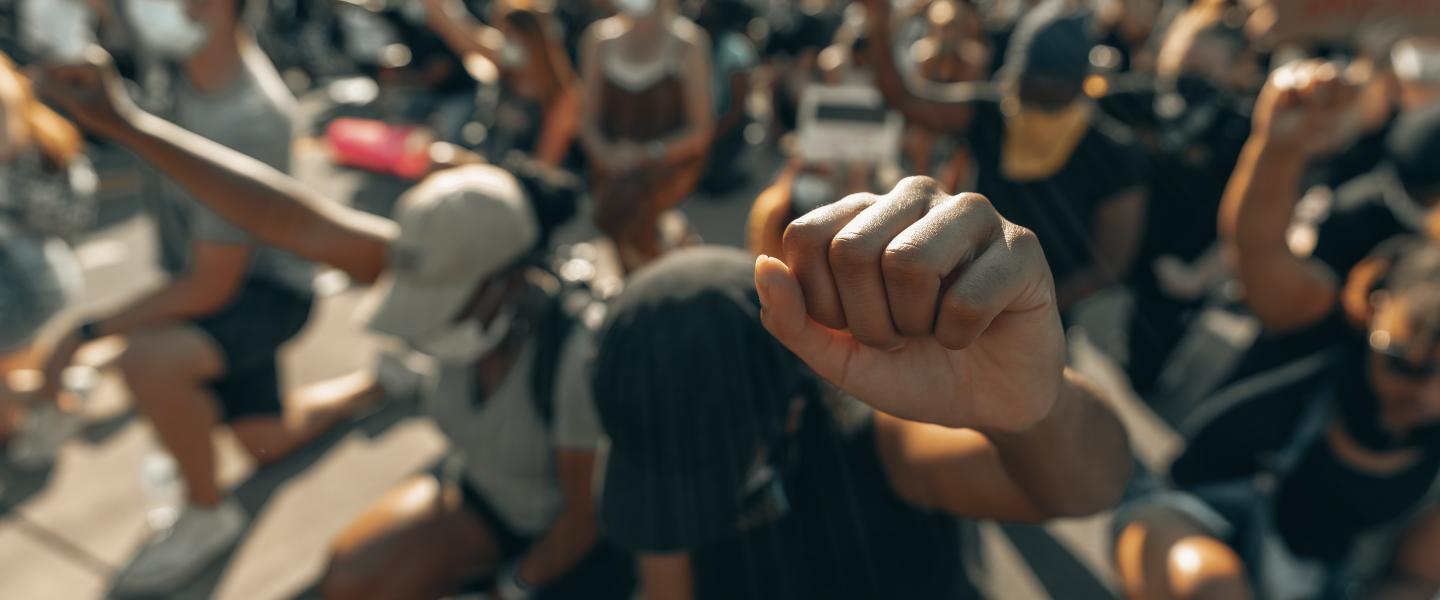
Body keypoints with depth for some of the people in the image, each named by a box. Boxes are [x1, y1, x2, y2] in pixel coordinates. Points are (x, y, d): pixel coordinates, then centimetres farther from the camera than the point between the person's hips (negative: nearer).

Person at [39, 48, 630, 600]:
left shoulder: (577, 355, -37)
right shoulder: (460, 273, -23)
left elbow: (586, 512, -23)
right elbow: (307, 227, -27)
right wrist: (126, 123, -29)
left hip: (577, 531, -4)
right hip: (485, 497, 5)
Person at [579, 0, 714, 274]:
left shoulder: (688, 41, -6)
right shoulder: (599, 38, 4)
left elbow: (701, 128, -5)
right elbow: (588, 119, 7)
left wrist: (648, 155, -18)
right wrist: (608, 155, -14)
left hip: (671, 160, -5)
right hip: (613, 160, 5)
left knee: (622, 209, -29)